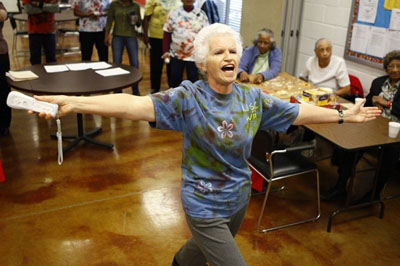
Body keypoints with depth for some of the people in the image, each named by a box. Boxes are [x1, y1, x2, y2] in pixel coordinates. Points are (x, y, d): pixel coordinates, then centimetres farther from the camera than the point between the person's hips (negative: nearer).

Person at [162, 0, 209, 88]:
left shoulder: (201, 14, -1)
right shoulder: (174, 13, 0)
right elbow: (167, 33, 3)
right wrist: (166, 51, -4)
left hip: (194, 56, -1)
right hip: (176, 55, 1)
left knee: (193, 80, 7)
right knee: (175, 80, 11)